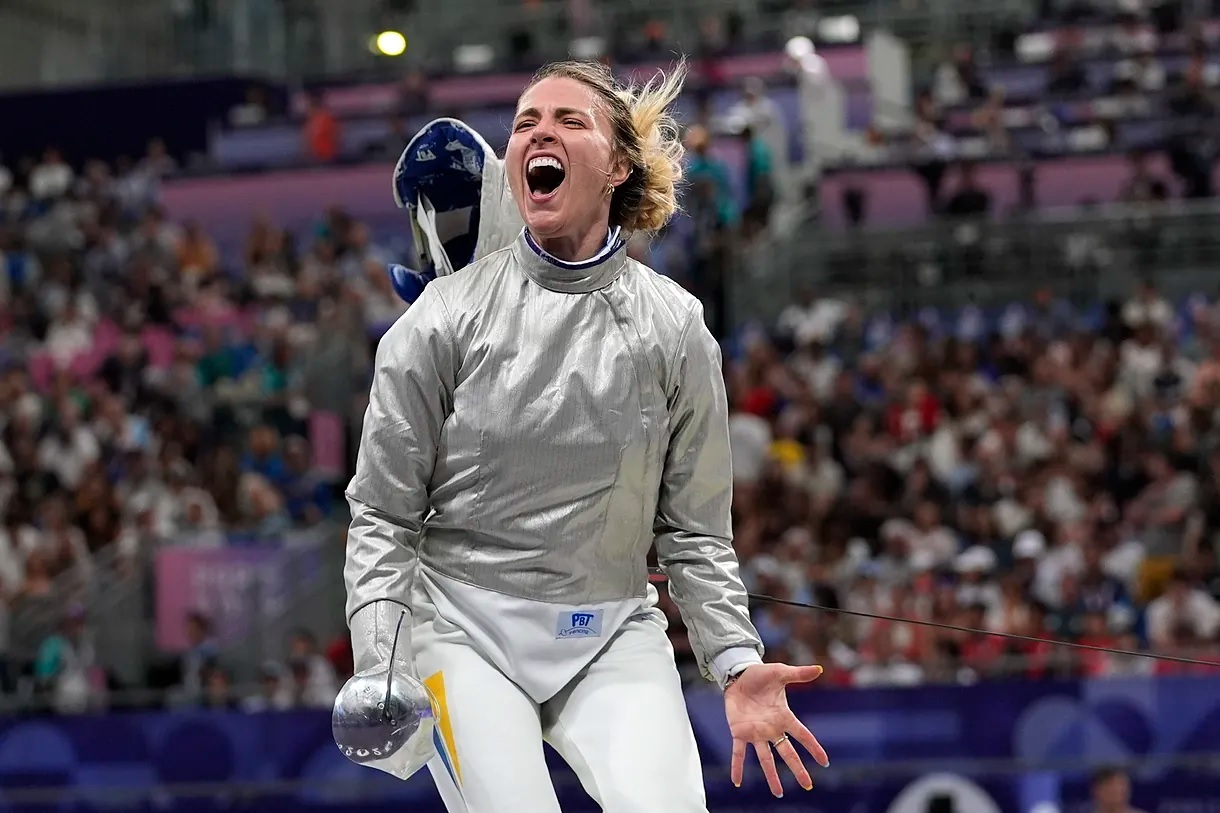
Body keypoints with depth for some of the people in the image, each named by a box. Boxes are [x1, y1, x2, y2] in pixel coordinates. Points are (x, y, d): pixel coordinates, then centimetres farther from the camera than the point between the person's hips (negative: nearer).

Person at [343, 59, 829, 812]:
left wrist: (738, 663, -10)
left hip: (612, 636, 1)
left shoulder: (674, 326, 0)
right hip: (465, 623, -1)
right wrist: (378, 671, -13)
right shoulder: (447, 315, -4)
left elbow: (692, 526, 4)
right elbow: (383, 516, 0)